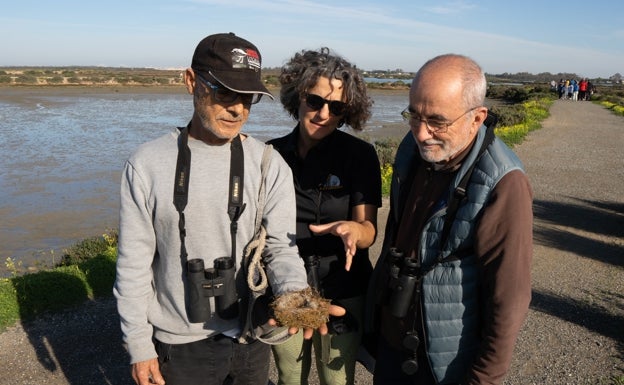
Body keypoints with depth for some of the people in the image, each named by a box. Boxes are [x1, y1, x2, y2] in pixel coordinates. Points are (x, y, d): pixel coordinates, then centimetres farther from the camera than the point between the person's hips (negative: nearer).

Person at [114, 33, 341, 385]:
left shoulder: (270, 166, -8)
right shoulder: (148, 165, -9)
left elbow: (281, 247, -11)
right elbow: (134, 264, -5)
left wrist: (295, 293, -31)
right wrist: (138, 345, -3)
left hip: (250, 338, 1)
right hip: (178, 343, 0)